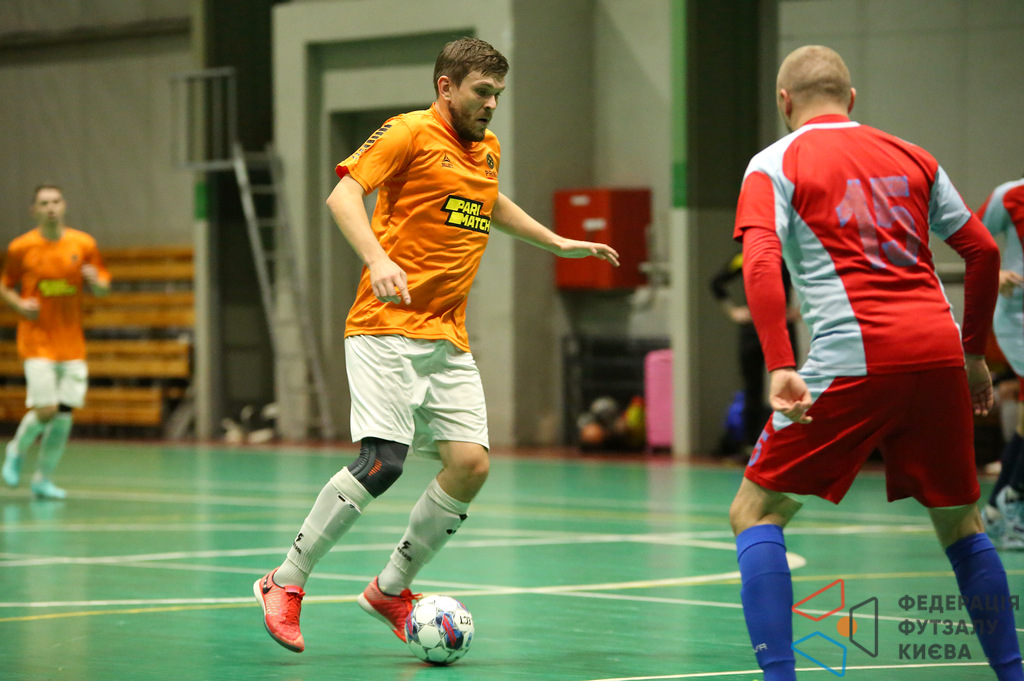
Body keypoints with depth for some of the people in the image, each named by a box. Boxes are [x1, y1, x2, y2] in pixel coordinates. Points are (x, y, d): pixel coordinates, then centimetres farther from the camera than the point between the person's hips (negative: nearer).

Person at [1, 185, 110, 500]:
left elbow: (102, 288, 10)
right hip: (36, 341, -3)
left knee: (64, 414, -1)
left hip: (72, 342, 3)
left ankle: (43, 479, 13)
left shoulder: (84, 244, 1)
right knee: (45, 411, -12)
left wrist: (95, 282, -13)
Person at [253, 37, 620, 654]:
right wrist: (378, 258, -30)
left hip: (450, 340, 7)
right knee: (383, 462, -19)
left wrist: (557, 242, 39)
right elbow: (344, 193, -15)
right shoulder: (410, 133, -5)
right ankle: (285, 582, -5)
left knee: (471, 464, -6)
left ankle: (392, 589, 12)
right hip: (388, 329, -7)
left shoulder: (488, 150, 17)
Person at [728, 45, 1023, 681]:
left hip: (852, 359, -4)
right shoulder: (913, 158, 18)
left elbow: (761, 261, -11)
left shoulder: (776, 164, 6)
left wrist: (780, 368, -19)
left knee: (755, 512, 4)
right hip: (938, 350, 4)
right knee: (960, 520, 20)